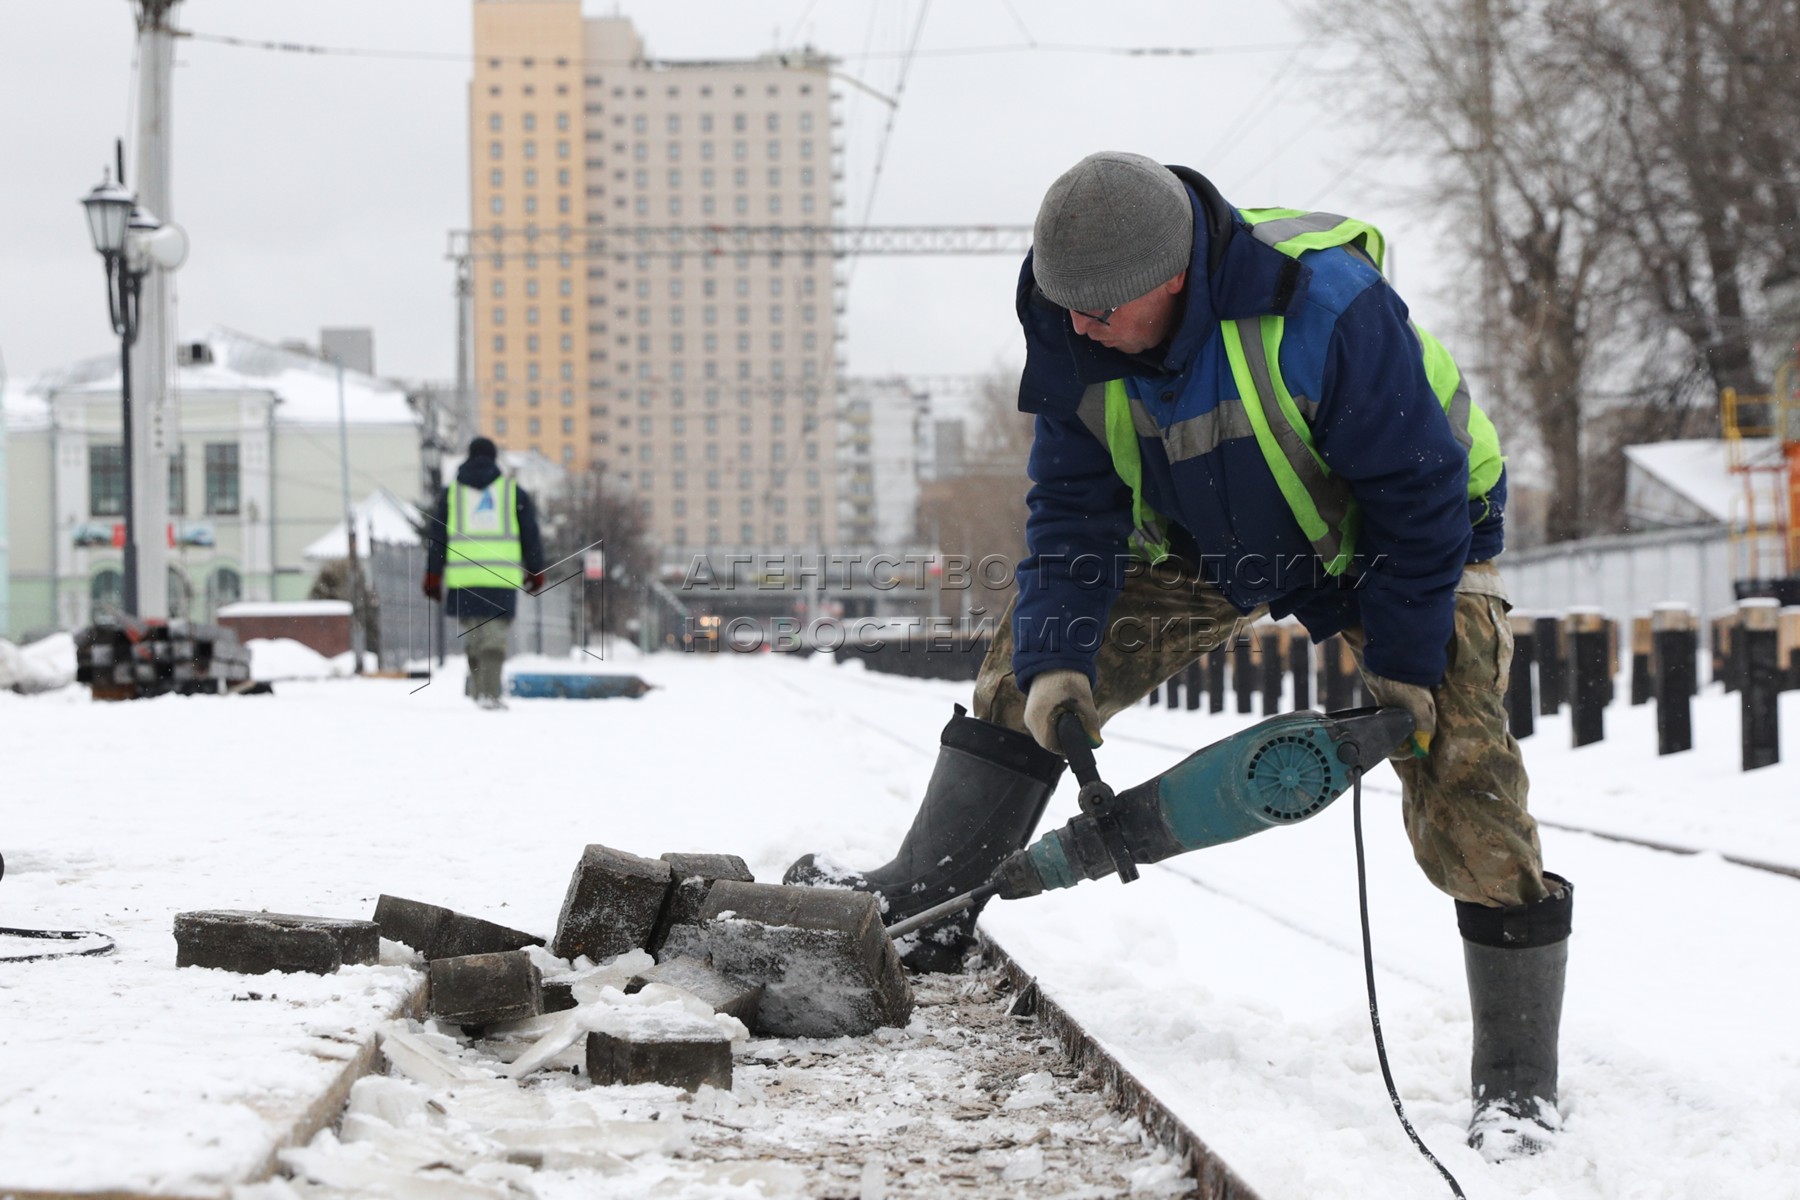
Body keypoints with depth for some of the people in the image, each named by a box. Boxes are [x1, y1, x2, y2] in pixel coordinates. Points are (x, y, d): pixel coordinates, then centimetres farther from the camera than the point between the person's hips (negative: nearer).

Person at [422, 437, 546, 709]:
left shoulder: (451, 493, 12)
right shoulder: (514, 492, 9)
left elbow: (438, 538, 8)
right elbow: (531, 535, 9)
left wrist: (433, 576, 10)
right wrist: (535, 572, 17)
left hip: (462, 577, 2)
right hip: (502, 576, -2)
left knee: (472, 635, 15)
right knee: (494, 636, -3)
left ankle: (478, 689, 20)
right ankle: (489, 693, -15)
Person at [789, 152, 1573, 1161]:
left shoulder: (1325, 310, -39)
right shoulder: (1072, 338, -20)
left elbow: (1421, 493, -29)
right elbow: (1075, 505, -12)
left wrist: (1402, 664, -25)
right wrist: (1059, 658, -25)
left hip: (1399, 541, -6)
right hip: (1219, 546, 6)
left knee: (1462, 775, -18)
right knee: (1028, 660, -1)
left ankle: (1518, 1083, -8)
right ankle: (925, 907, 8)